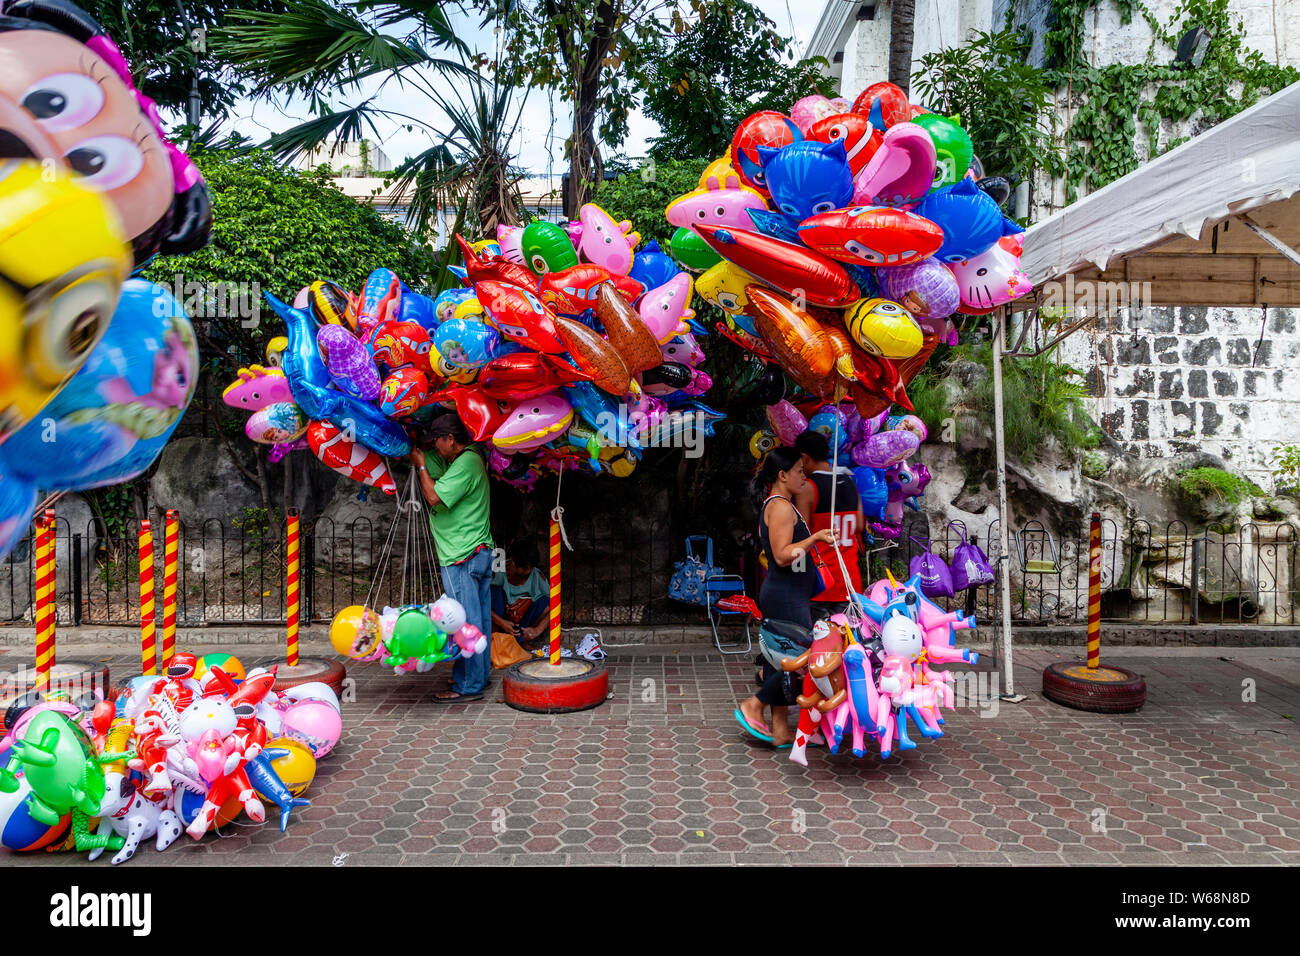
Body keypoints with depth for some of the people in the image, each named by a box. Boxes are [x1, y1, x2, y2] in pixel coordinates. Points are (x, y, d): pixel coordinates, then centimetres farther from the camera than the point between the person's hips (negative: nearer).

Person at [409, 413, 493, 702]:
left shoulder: (465, 464, -15)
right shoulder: (468, 459, 15)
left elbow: (434, 496, -19)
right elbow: (433, 463, 29)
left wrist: (420, 466, -7)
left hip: (462, 558, -10)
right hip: (480, 551, 10)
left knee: (465, 621, -4)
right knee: (479, 618, 15)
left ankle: (468, 686, 2)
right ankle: (480, 674, 25)